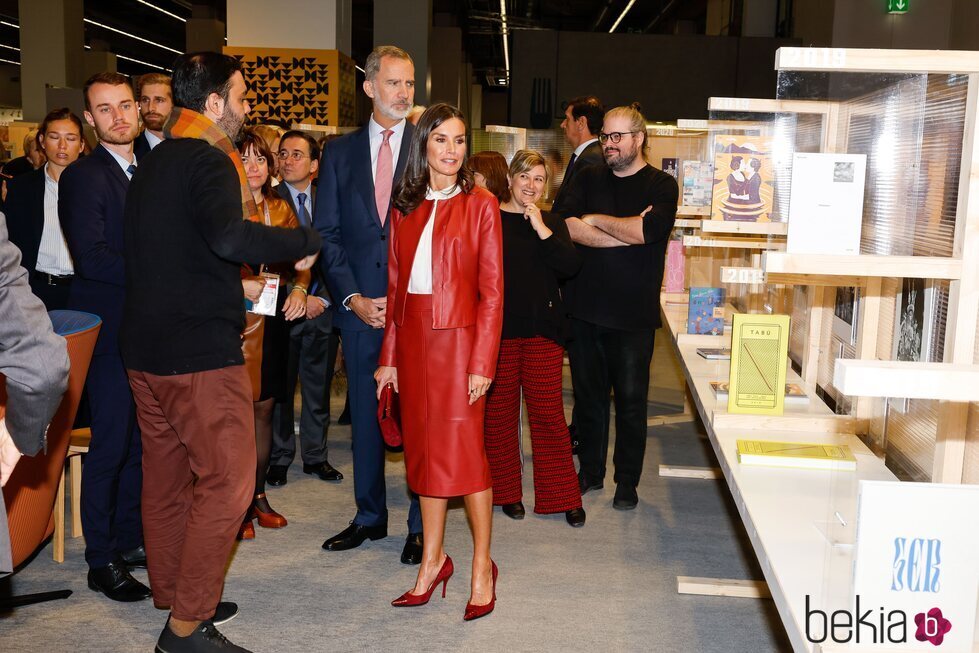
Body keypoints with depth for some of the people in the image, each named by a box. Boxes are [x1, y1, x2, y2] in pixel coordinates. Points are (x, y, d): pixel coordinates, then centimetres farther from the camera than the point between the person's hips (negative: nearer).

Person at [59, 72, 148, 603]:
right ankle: (101, 561, 11)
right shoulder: (82, 176, -8)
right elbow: (91, 257, -19)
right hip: (109, 327, -7)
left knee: (139, 440, 13)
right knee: (110, 445, -2)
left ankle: (130, 540, 26)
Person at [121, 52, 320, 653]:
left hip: (146, 347, 10)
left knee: (168, 478, 17)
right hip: (201, 351, -10)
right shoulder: (207, 161, -14)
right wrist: (305, 242, -19)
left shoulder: (153, 164, 16)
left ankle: (174, 598, 30)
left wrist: (227, 306, 26)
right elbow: (229, 237, -32)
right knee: (227, 483, -3)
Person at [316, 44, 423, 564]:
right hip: (360, 306, 3)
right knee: (365, 414, 11)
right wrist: (353, 298, -5)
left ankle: (421, 526, 15)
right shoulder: (339, 152, 9)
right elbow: (326, 233, 6)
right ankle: (370, 516, 27)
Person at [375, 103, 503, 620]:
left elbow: (492, 291, -6)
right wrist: (388, 357, 7)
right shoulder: (406, 207, 10)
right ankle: (433, 559, 22)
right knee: (422, 447, 9)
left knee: (463, 449, -4)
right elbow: (395, 285, 9)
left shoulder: (480, 205, -3)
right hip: (412, 337, 5)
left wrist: (482, 363, -12)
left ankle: (482, 566, 11)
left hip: (457, 337, -4)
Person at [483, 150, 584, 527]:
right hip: (498, 328, -1)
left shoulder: (552, 224, 9)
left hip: (543, 330, 1)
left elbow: (570, 266, -7)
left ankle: (561, 495, 12)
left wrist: (542, 230, -14)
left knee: (549, 414, 2)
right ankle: (507, 492, 22)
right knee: (499, 413, 8)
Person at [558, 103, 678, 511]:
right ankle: (590, 472, 27)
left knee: (630, 400, 6)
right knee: (588, 395, 12)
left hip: (633, 313, -3)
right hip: (584, 308, 3)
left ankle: (627, 481, 20)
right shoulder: (588, 179, 10)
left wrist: (596, 221, -8)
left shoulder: (662, 186, 0)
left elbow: (648, 230, -19)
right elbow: (568, 227, -6)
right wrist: (625, 232, -14)